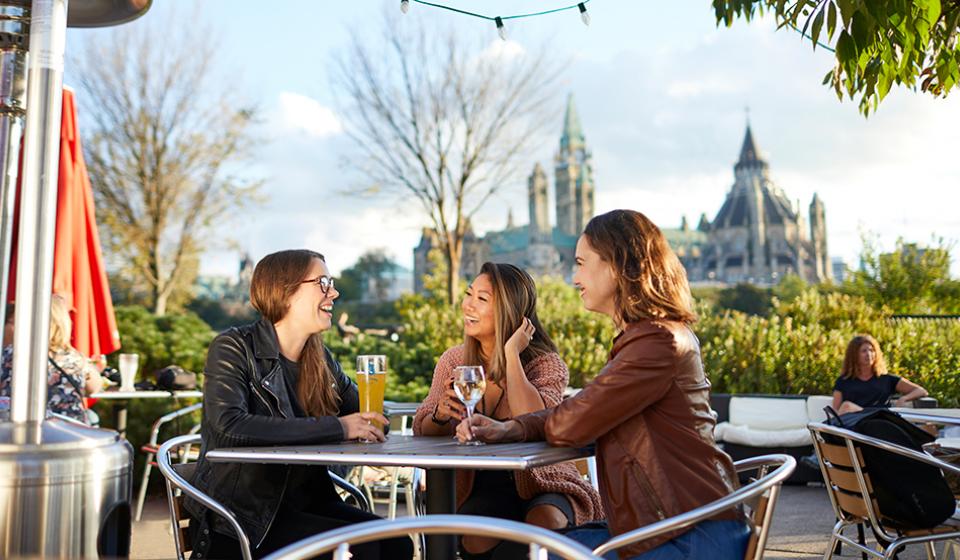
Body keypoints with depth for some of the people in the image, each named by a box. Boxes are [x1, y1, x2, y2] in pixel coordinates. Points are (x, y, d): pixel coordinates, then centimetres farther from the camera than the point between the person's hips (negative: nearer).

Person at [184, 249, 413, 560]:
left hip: (305, 503, 6)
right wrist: (336, 428, -25)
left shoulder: (320, 358, 9)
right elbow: (230, 426, -26)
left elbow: (364, 415, 15)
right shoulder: (235, 348, -9)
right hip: (241, 514, -6)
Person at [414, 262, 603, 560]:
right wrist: (440, 415, -22)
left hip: (538, 483, -1)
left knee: (548, 521, -33)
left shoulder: (546, 364, -7)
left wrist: (511, 354, -20)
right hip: (479, 487, 2)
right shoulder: (453, 361, 4)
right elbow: (423, 433, 2)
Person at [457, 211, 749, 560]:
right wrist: (510, 429, -4)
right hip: (663, 527, 9)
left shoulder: (657, 342, -20)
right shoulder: (655, 336, 15)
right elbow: (587, 413, 9)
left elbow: (571, 425, -20)